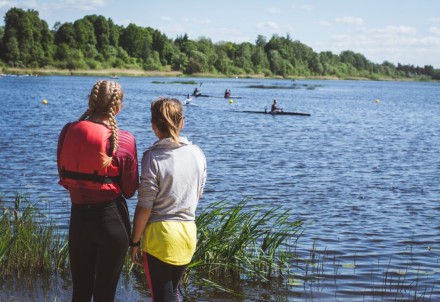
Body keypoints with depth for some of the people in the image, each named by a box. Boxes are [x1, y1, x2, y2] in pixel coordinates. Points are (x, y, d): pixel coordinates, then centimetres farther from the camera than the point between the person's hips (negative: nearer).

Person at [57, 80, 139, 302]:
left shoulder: (68, 132, -3)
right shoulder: (124, 141, -13)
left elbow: (64, 178, 7)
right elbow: (129, 190, -6)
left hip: (78, 216, 3)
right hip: (111, 218, -3)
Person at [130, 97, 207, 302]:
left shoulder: (153, 157, -14)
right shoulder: (197, 153, 1)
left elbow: (144, 207, -13)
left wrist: (135, 241, -4)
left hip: (160, 234, -5)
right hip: (188, 232, 5)